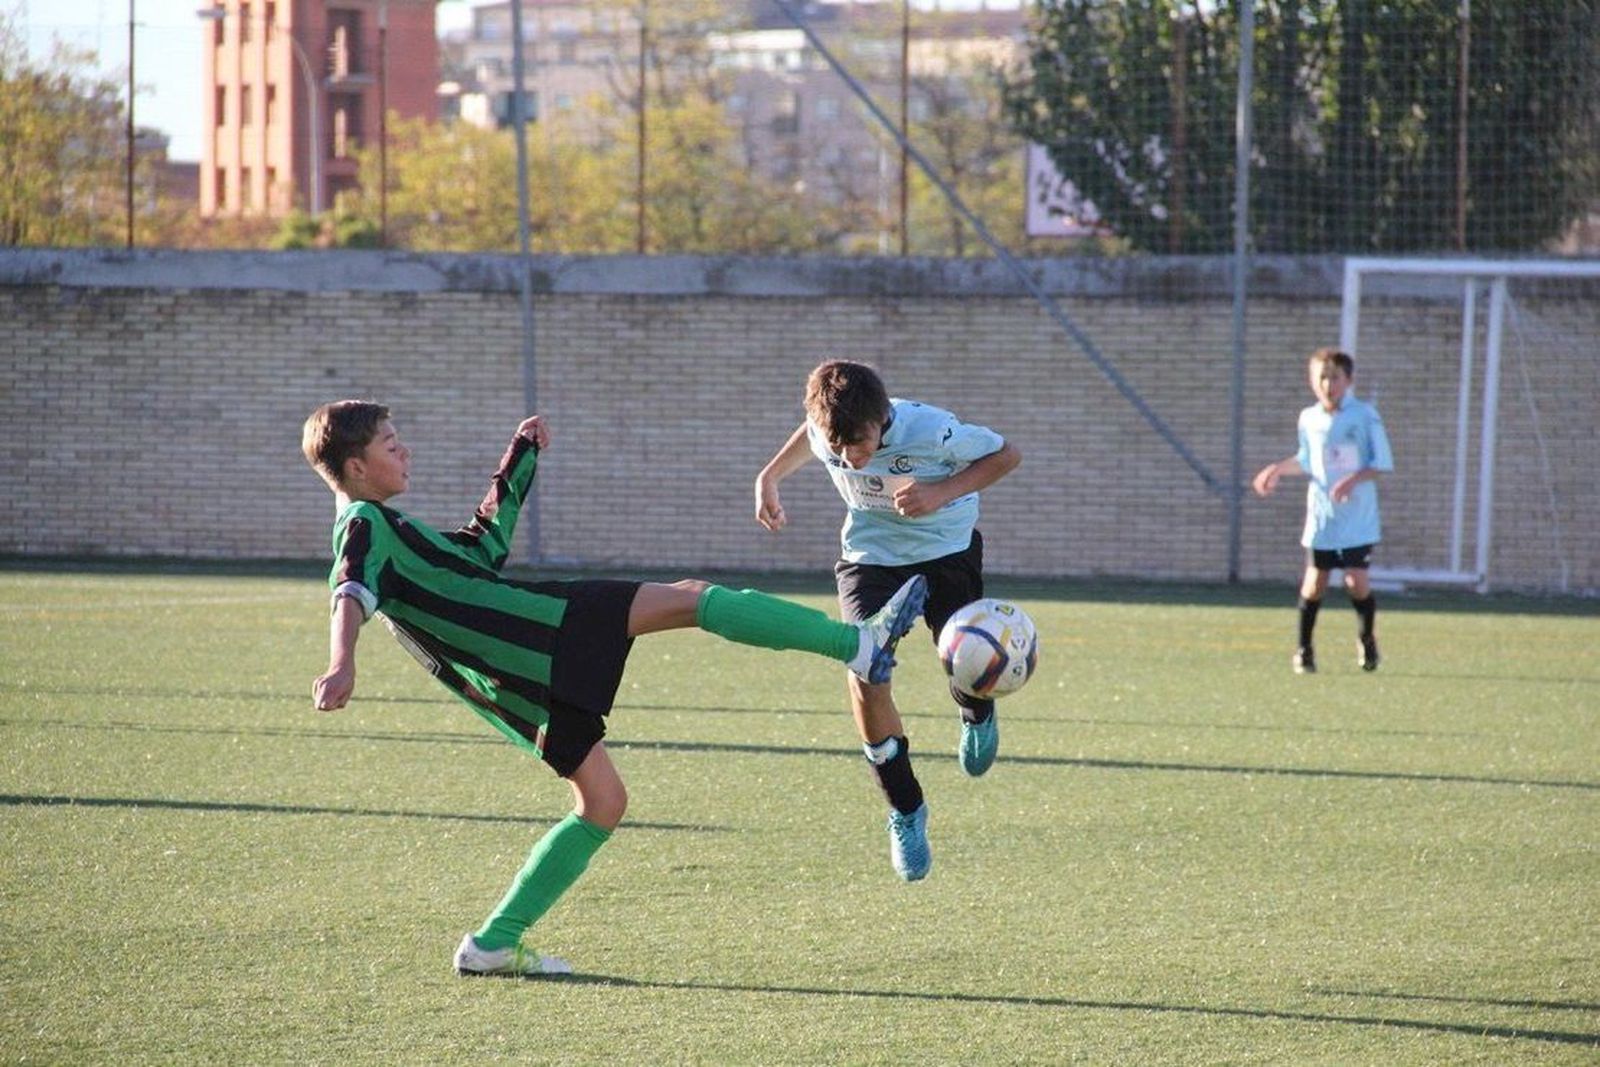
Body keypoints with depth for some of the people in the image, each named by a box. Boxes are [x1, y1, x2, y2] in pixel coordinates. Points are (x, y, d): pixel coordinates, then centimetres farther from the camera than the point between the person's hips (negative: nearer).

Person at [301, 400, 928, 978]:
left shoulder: (384, 528, 25)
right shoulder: (364, 525, -4)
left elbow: (482, 547, 38)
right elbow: (353, 595, -26)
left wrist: (519, 462, 41)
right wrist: (341, 667, -45)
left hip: (524, 685, 10)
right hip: (536, 630, -10)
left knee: (602, 805, 14)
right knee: (690, 599, -9)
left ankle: (493, 945, 9)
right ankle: (860, 644, -14)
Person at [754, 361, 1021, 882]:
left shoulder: (929, 431, -33)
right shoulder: (825, 433, -20)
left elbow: (1006, 454, -18)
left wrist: (942, 493, -30)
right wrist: (769, 478, -4)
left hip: (946, 549, -2)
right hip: (870, 556, 2)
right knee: (865, 673, -17)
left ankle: (977, 717, 40)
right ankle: (905, 809, 0)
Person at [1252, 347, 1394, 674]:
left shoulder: (1365, 415, -7)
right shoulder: (1309, 419, 4)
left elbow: (1382, 463, -5)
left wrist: (1354, 479, -19)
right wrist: (1278, 469, 9)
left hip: (1358, 515, -2)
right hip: (1321, 515, 3)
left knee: (1356, 580, -8)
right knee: (1314, 583, -1)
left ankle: (1367, 638, 19)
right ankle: (1304, 649, 13)